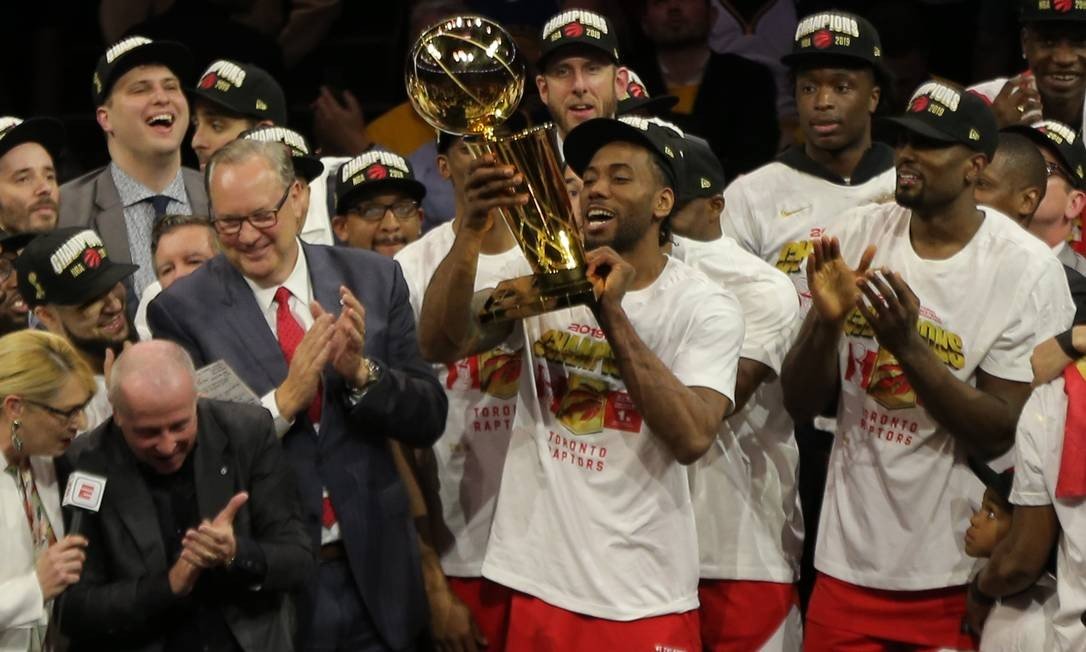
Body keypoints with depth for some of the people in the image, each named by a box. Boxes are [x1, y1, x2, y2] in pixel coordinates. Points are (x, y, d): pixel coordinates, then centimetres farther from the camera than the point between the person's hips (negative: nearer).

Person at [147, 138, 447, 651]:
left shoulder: (372, 280, 1)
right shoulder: (181, 310, -6)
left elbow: (428, 420, 1)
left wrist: (361, 372, -17)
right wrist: (286, 397, -21)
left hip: (373, 573, 2)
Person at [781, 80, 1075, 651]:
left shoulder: (1027, 270, -11)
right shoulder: (859, 235, 1)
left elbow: (998, 436, -12)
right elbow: (800, 405, 3)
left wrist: (908, 345, -23)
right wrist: (826, 319, -16)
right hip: (850, 562, 3)